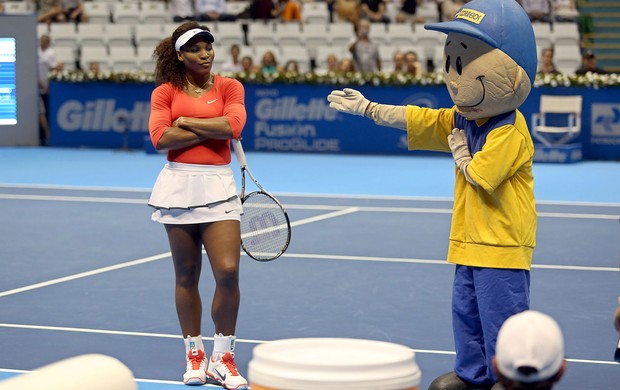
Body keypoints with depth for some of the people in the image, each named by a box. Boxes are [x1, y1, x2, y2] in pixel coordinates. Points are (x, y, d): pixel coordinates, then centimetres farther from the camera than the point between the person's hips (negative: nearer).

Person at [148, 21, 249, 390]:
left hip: (218, 186, 0)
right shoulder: (165, 92, 5)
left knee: (228, 271, -12)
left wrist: (187, 122, -8)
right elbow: (160, 138, -10)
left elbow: (233, 125, -13)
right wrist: (211, 131, -10)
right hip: (178, 186, 1)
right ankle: (195, 353, 20)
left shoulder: (229, 87, 5)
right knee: (186, 276, 6)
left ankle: (223, 357, 2)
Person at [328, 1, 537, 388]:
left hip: (502, 244, -9)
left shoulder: (509, 132, -20)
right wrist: (368, 108, 11)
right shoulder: (462, 117, 7)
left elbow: (478, 176, -24)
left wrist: (458, 150, -6)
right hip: (470, 241, 9)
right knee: (466, 311, 17)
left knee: (501, 317, -4)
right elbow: (416, 118, 12)